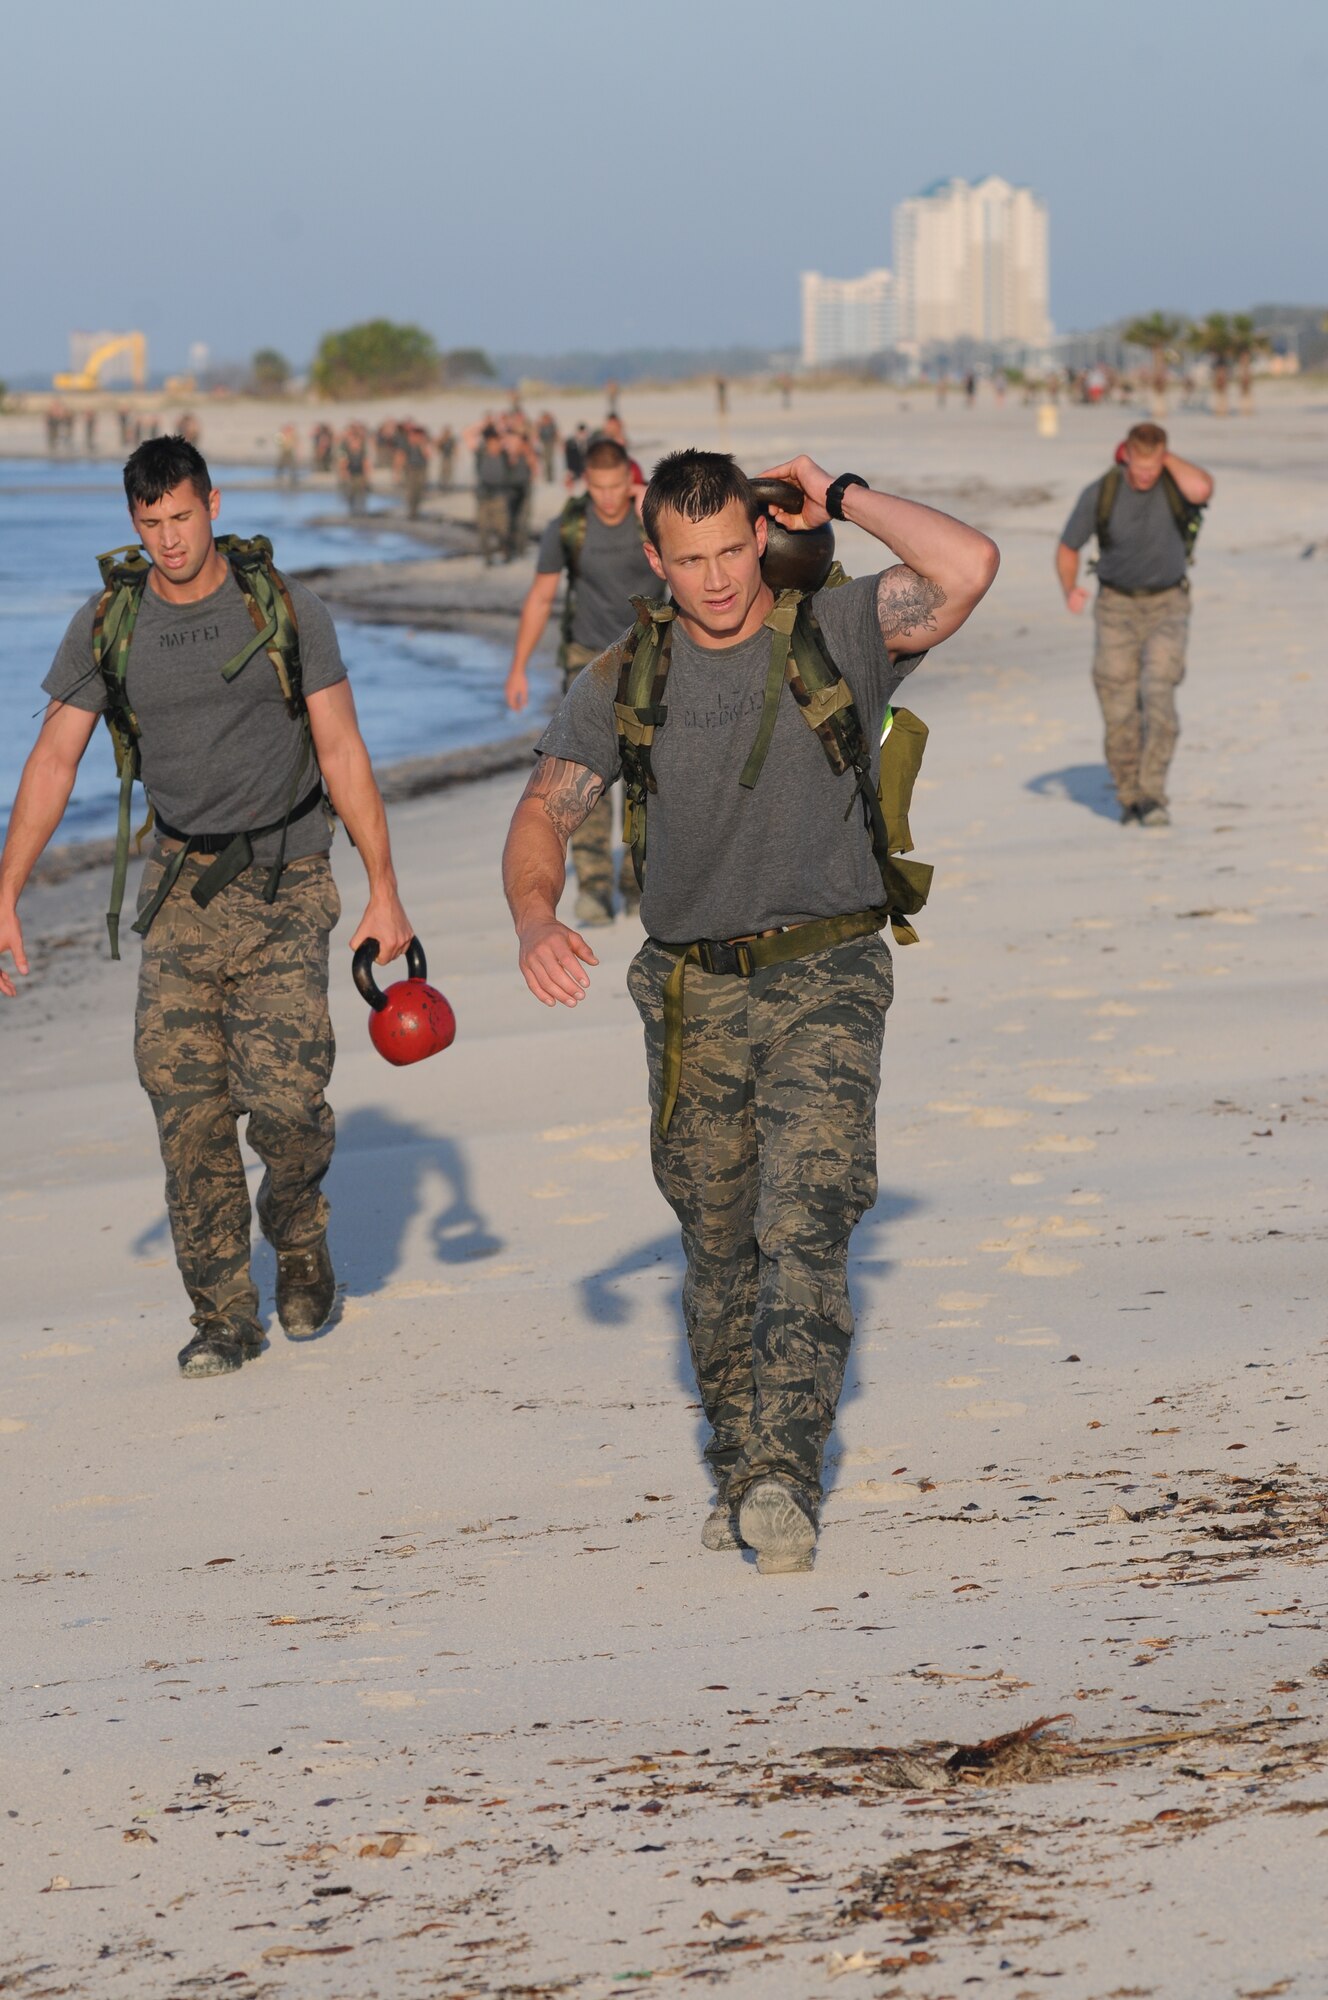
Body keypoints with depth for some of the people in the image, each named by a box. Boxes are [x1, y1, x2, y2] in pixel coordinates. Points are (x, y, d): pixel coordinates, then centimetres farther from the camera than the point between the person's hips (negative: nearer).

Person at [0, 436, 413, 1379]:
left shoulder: (284, 608, -6)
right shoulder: (108, 623, 0)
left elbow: (343, 752, -3)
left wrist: (385, 891, -7)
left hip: (285, 885, -2)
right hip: (183, 884, 2)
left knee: (285, 1097, -13)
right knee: (187, 1104, -6)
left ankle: (298, 1232, 19)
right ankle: (223, 1316, 4)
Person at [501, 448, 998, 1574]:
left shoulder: (840, 631, -5)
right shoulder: (627, 679, 3)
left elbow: (969, 568, -22)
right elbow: (545, 816, 3)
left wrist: (841, 500, -11)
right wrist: (535, 919, -18)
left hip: (827, 983, -3)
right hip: (695, 994, 3)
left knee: (805, 1227, -18)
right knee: (721, 1249, 11)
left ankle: (782, 1474, -24)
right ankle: (738, 1465, 26)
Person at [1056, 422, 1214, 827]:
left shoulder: (1178, 480, -15)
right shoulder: (1099, 494, -13)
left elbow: (1202, 490, -42)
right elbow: (1067, 549, -1)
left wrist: (1167, 456, -27)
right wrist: (1070, 590, -21)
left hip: (1167, 606, -1)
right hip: (1117, 607, 1)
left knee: (1157, 693, -21)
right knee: (1119, 708, -5)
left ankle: (1152, 796, -15)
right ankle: (1129, 796, 17)